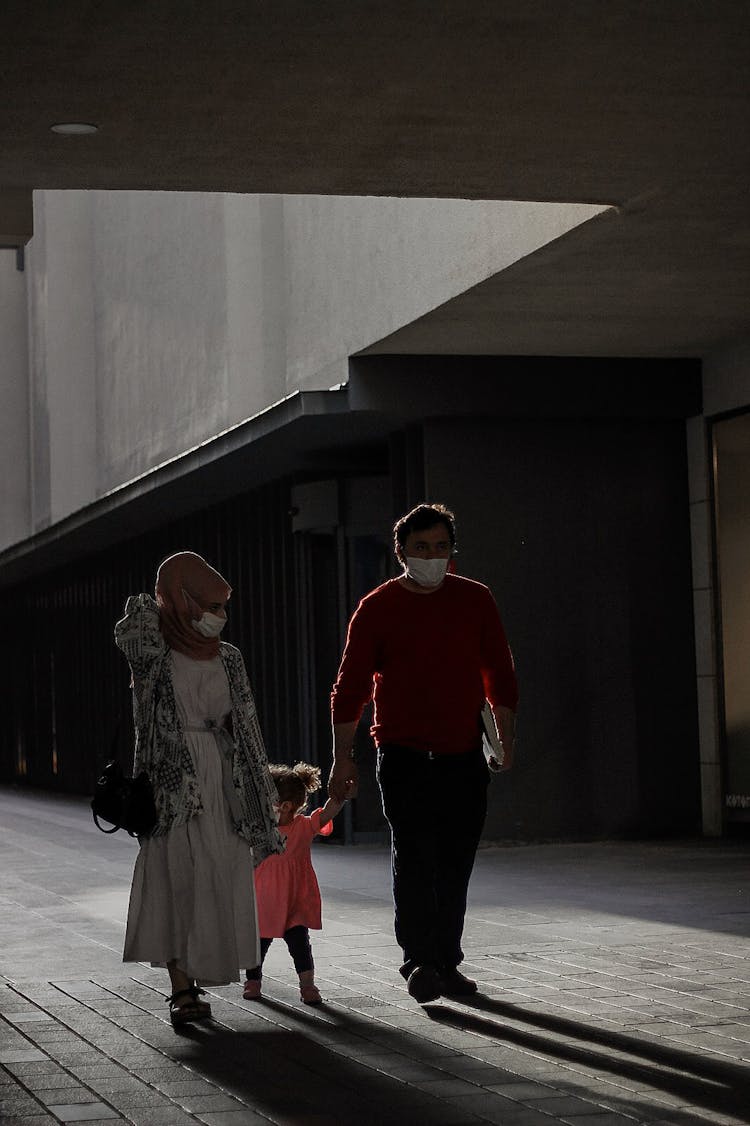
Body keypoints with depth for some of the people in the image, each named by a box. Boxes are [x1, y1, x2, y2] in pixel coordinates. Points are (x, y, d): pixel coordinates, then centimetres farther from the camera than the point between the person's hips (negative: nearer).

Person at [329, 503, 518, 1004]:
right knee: (414, 856, -14)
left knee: (455, 867, 7)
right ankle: (419, 960, -12)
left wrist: (507, 738, 6)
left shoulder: (476, 600, 7)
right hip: (403, 756, -3)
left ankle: (446, 963, 16)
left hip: (464, 756, 3)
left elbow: (499, 673, 12)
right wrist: (343, 755, -4)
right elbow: (351, 685, 0)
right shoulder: (377, 608, 0)